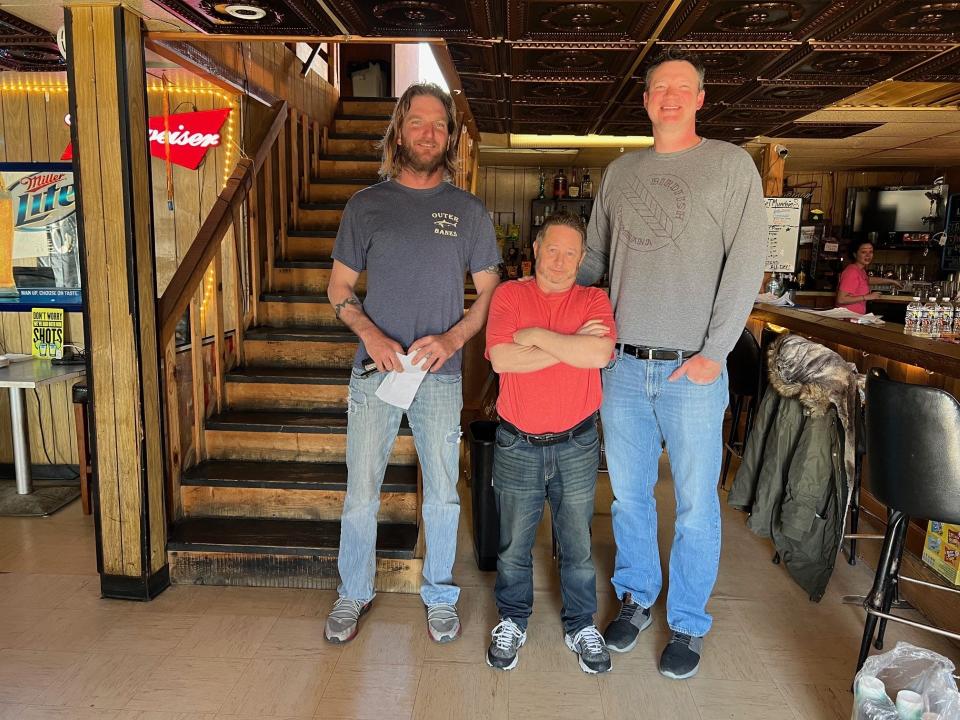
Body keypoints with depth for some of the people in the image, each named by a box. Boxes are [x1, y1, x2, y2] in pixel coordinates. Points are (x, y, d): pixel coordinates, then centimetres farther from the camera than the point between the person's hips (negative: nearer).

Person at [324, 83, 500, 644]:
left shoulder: (469, 210, 4)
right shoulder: (367, 204, 3)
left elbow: (490, 291, 6)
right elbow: (340, 288, 6)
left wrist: (453, 338, -11)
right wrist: (372, 335, -11)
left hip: (441, 373, 0)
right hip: (375, 368, 0)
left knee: (443, 495, 9)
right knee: (361, 493, 7)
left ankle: (440, 594, 30)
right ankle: (354, 593, 28)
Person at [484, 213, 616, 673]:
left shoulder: (594, 300, 0)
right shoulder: (509, 295, -2)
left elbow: (600, 354, -20)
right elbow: (501, 359, -17)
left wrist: (538, 335, -15)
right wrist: (571, 345, -15)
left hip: (576, 445, 1)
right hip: (517, 445, 0)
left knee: (577, 544, 14)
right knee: (513, 544, 14)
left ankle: (582, 626, 34)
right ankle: (512, 622, 35)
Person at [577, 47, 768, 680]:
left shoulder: (731, 164, 1)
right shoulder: (620, 171, 13)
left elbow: (747, 262, -5)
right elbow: (592, 258, 18)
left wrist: (715, 350, -12)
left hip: (692, 370, -3)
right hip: (622, 367, 4)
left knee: (696, 505, 6)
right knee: (628, 495, 13)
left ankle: (689, 625, 24)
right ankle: (637, 598, 33)